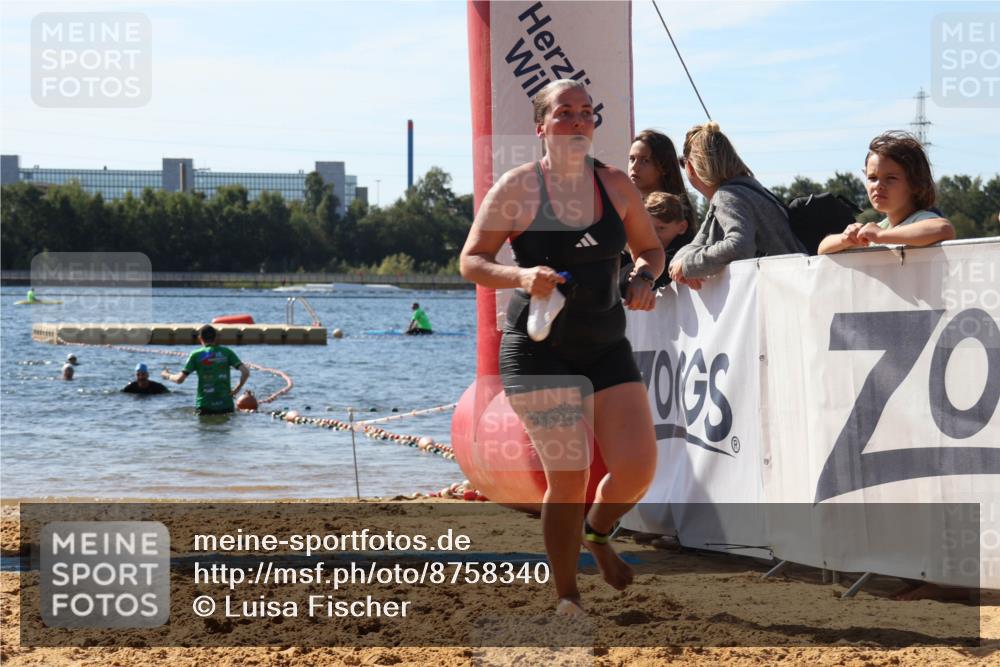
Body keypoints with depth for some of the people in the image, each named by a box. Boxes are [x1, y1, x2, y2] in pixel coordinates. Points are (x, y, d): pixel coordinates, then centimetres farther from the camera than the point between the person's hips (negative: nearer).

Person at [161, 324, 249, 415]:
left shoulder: (196, 355, 1)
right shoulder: (226, 352, 5)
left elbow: (179, 379, 0)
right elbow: (245, 372, -4)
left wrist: (167, 375, 21)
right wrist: (237, 389, 10)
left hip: (205, 406, -1)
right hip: (226, 404, 1)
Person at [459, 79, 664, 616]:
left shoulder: (615, 186, 5)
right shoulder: (518, 187, -6)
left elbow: (650, 248, 18)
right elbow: (471, 261, -4)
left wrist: (644, 277, -4)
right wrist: (522, 276, -22)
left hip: (607, 346, 4)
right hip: (539, 348, -4)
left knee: (637, 467, -7)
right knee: (568, 476, -10)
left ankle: (597, 532, 28)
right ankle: (567, 601, 7)